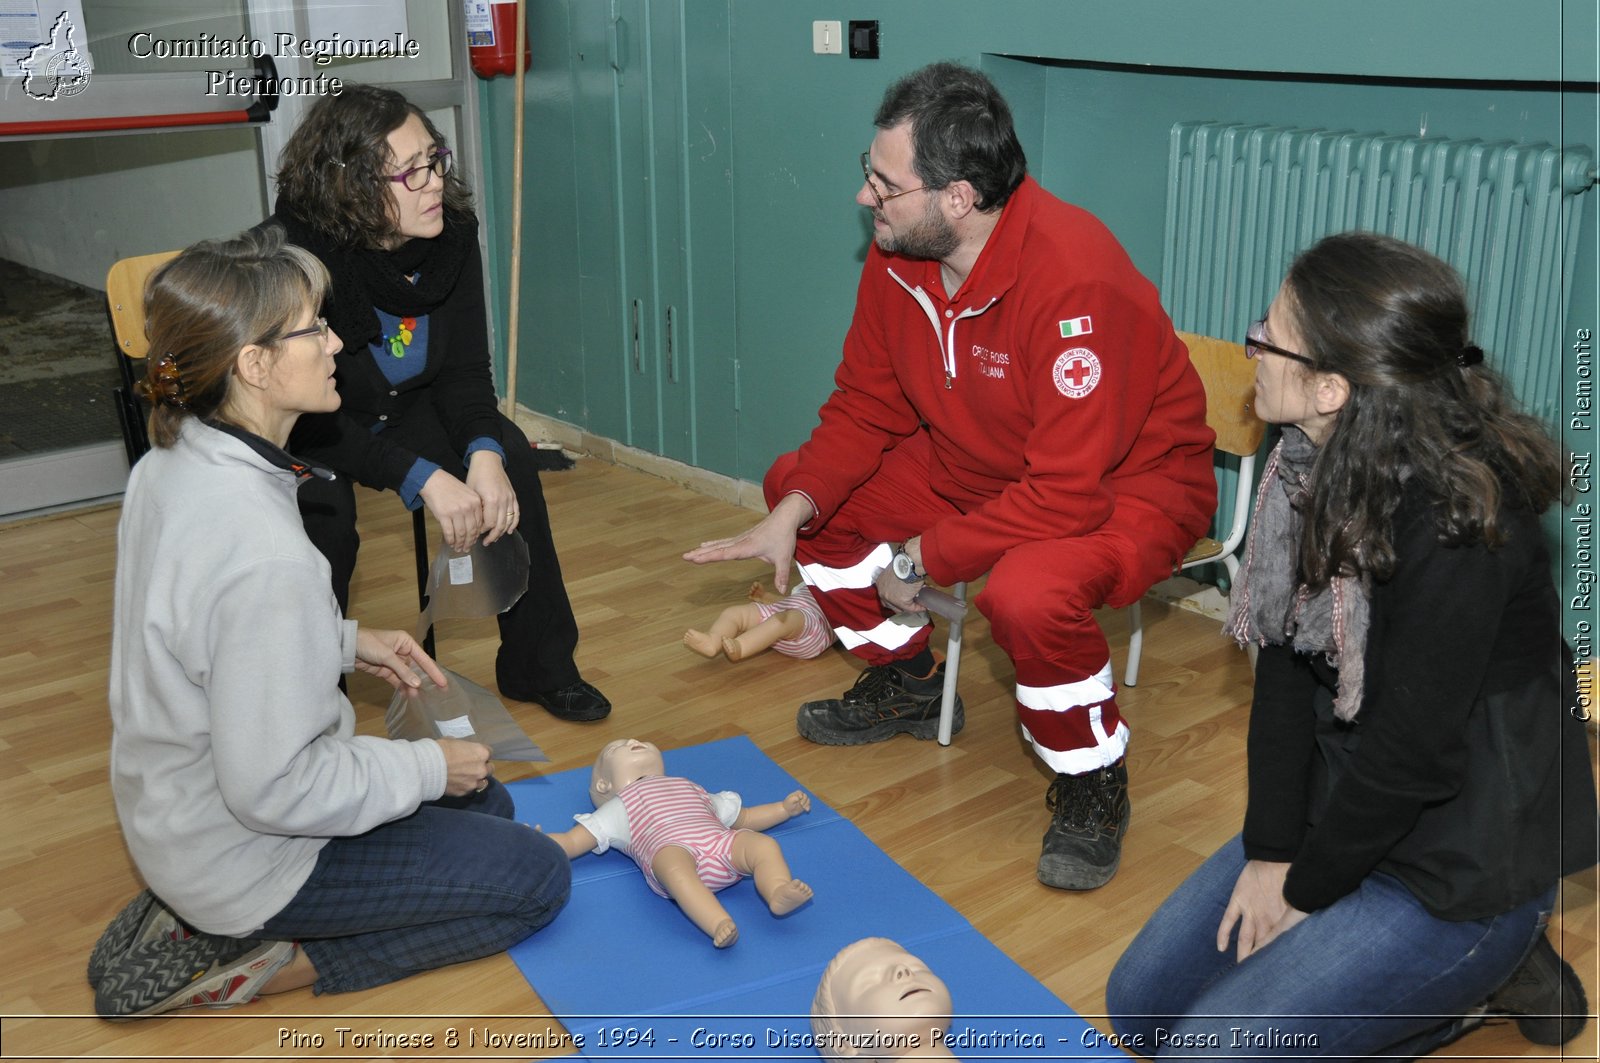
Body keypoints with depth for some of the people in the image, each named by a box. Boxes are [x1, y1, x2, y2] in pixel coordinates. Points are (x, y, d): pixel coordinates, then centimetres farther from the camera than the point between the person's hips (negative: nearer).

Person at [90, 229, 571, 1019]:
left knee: (485, 803, 23)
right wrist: (426, 767, -15)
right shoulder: (263, 553, -35)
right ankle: (255, 967, 1)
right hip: (241, 851, -8)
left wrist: (346, 641, 4)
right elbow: (275, 791, -29)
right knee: (538, 878, 3)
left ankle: (197, 921, 15)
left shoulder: (170, 464, -5)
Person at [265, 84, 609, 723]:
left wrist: (483, 454, -31)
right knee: (325, 503, -34)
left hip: (399, 409, 5)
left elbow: (465, 374, -10)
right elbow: (305, 417, -30)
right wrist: (422, 478, -39)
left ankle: (540, 667, -4)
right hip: (295, 437, -4)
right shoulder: (296, 255, -30)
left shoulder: (452, 233, -15)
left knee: (508, 453, -17)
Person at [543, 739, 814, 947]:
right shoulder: (617, 810, 34)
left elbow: (744, 819, 50)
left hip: (721, 841, 5)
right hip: (669, 848, -4)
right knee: (677, 869, -39)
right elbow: (570, 843, 24)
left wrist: (785, 808, 43)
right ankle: (720, 924, -55)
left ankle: (778, 893, -45)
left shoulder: (693, 790, 46)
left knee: (764, 844, -23)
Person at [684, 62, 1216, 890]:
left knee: (1027, 592, -39)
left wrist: (921, 559, -25)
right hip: (978, 466, 8)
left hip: (1125, 485, -8)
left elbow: (1069, 494, -33)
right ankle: (907, 684, 22)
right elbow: (865, 404, 1)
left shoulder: (1073, 278, -33)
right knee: (797, 486, 2)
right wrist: (793, 511, -15)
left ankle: (1092, 785, -6)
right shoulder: (898, 251, -9)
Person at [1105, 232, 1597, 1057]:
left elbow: (1410, 754, -24)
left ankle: (1477, 977, 5)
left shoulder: (1456, 523, -29)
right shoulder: (1312, 466, -5)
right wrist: (1270, 850, -5)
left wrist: (1306, 888, -10)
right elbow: (1285, 660, -2)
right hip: (1340, 808, 8)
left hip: (1465, 861, -8)